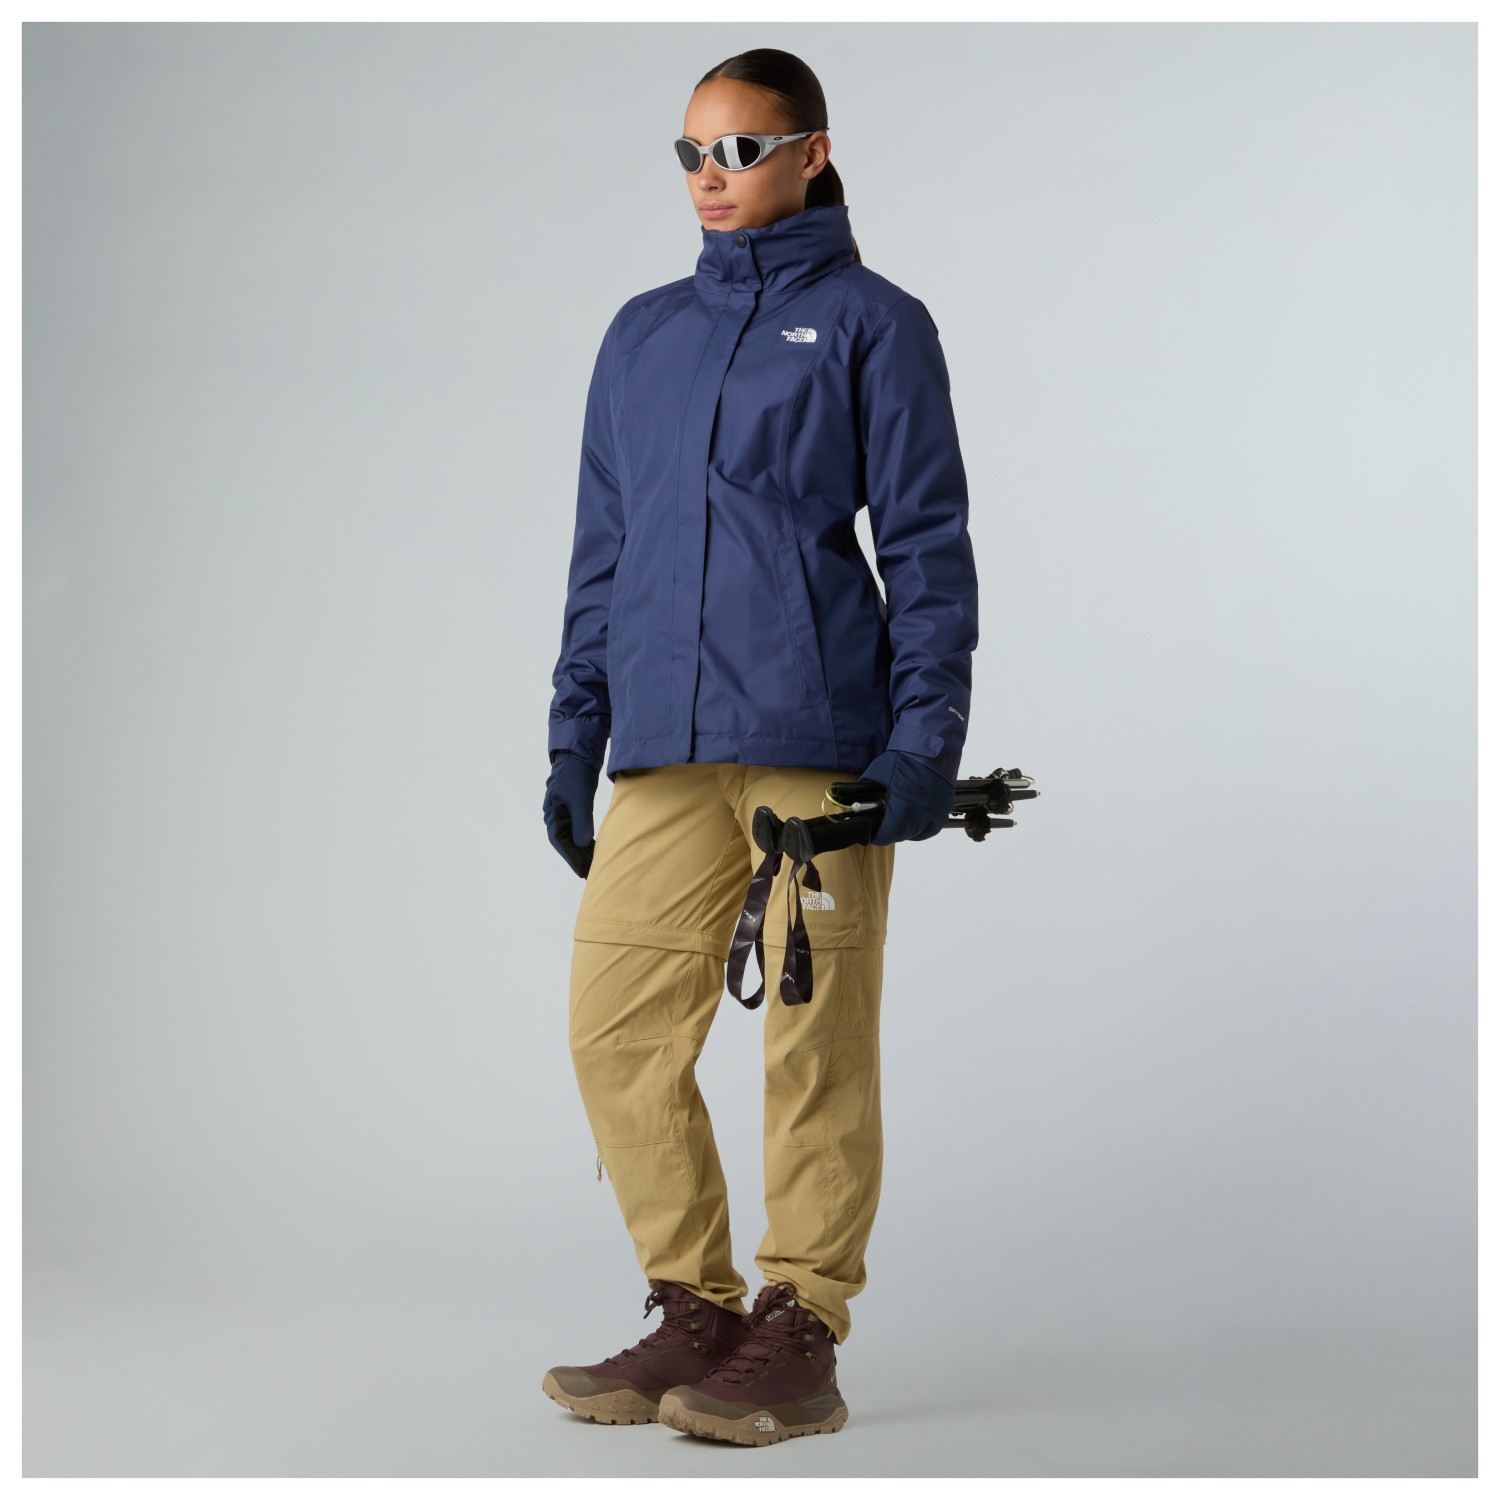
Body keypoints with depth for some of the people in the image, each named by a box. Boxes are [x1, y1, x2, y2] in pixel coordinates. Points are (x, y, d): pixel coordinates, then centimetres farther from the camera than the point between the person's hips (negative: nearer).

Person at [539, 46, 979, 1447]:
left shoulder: (871, 321, 5)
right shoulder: (641, 335, 19)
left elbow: (927, 541, 0)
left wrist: (925, 733, -10)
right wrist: (573, 739, 16)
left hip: (818, 739, -5)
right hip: (663, 751, 5)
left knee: (817, 1041, -2)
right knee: (616, 1026, 1)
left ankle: (800, 1334, 8)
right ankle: (694, 1316, 13)